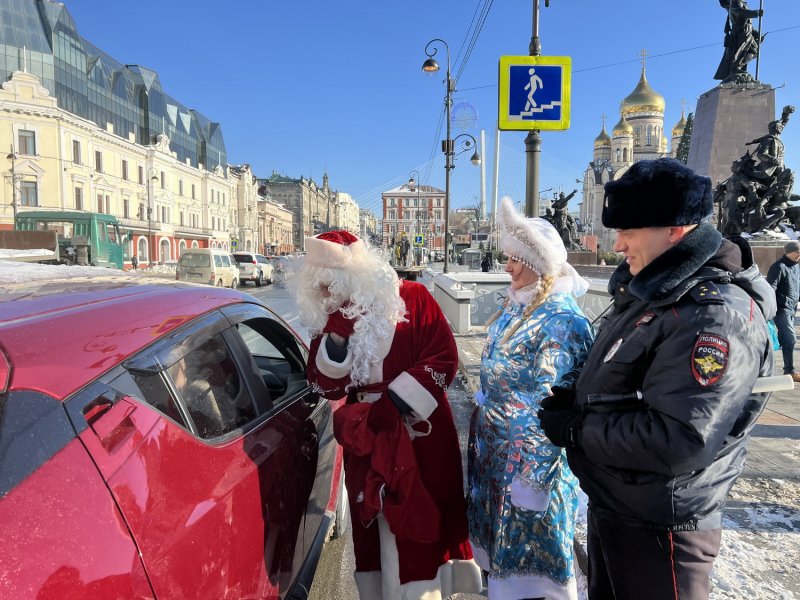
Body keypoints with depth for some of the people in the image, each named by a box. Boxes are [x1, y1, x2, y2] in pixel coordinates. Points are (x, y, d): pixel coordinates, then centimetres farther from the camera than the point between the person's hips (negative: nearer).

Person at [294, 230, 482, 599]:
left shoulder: (411, 299, -8)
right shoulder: (328, 320, 4)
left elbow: (443, 359, -12)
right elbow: (326, 387, 0)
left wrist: (392, 405, -16)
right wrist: (336, 338, -16)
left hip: (419, 436, -4)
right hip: (364, 439, 4)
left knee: (420, 526, 5)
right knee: (374, 528, 13)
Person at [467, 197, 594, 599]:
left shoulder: (562, 320, -20)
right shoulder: (515, 308, 7)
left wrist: (533, 468, -20)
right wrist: (483, 433, 20)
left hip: (528, 455, -8)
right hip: (494, 445, 8)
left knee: (531, 560, 9)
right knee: (503, 547, 23)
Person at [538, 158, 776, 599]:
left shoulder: (717, 316, -26)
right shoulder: (650, 290, 4)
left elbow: (679, 442, -32)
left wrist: (575, 429, -22)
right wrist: (574, 401, -2)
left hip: (658, 527, -9)